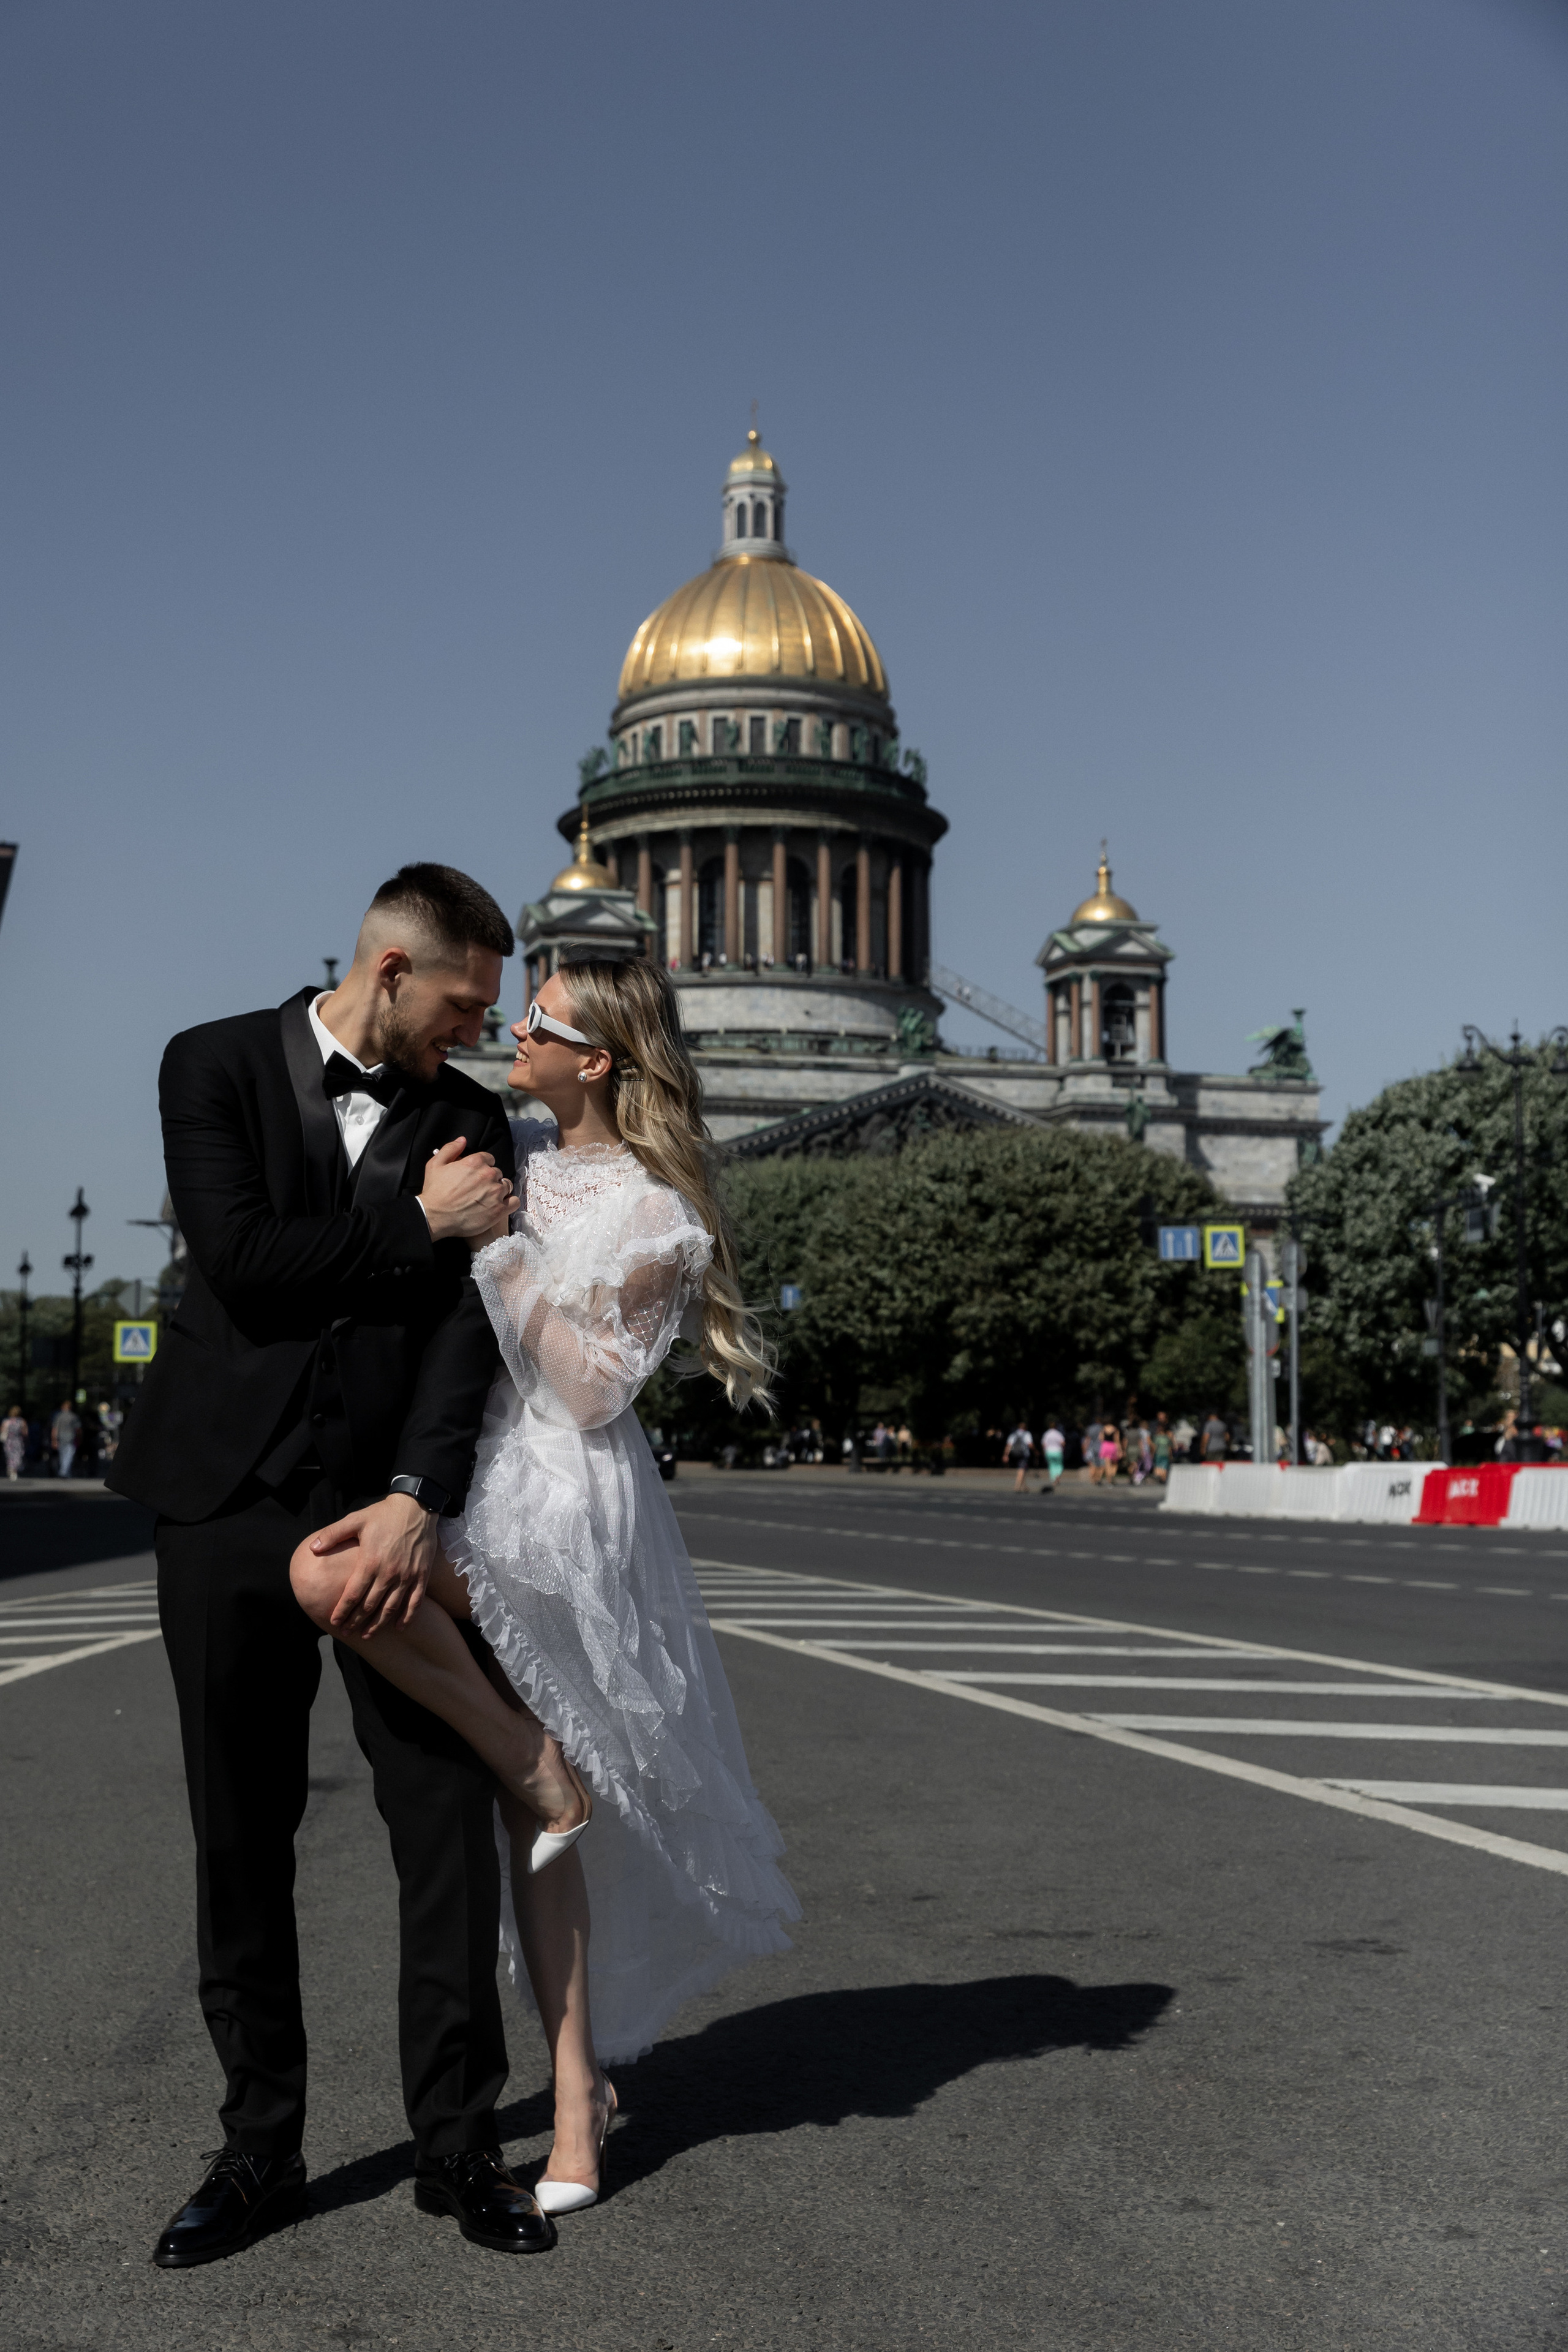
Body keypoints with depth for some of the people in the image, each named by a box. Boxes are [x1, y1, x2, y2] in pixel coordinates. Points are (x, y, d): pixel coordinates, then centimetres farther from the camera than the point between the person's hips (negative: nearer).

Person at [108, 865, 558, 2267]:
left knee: (452, 1824, 0)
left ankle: (459, 2142, 15)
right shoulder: (217, 1065, 2)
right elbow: (244, 1263, -13)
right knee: (241, 1841, 7)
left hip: (389, 1505, 2)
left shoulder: (469, 1116, 8)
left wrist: (418, 1498, -15)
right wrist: (417, 1221, -9)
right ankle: (260, 2148, 21)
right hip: (231, 1502, -1)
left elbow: (468, 1320, -3)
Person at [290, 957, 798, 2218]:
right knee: (537, 1824, 9)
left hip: (565, 1497, -7)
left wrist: (506, 1256, -15)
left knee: (329, 1577, -31)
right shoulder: (518, 1160, 13)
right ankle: (578, 2094, 20)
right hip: (482, 1475, 7)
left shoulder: (655, 1215, -8)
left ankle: (540, 1766, -10)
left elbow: (592, 1390, -14)